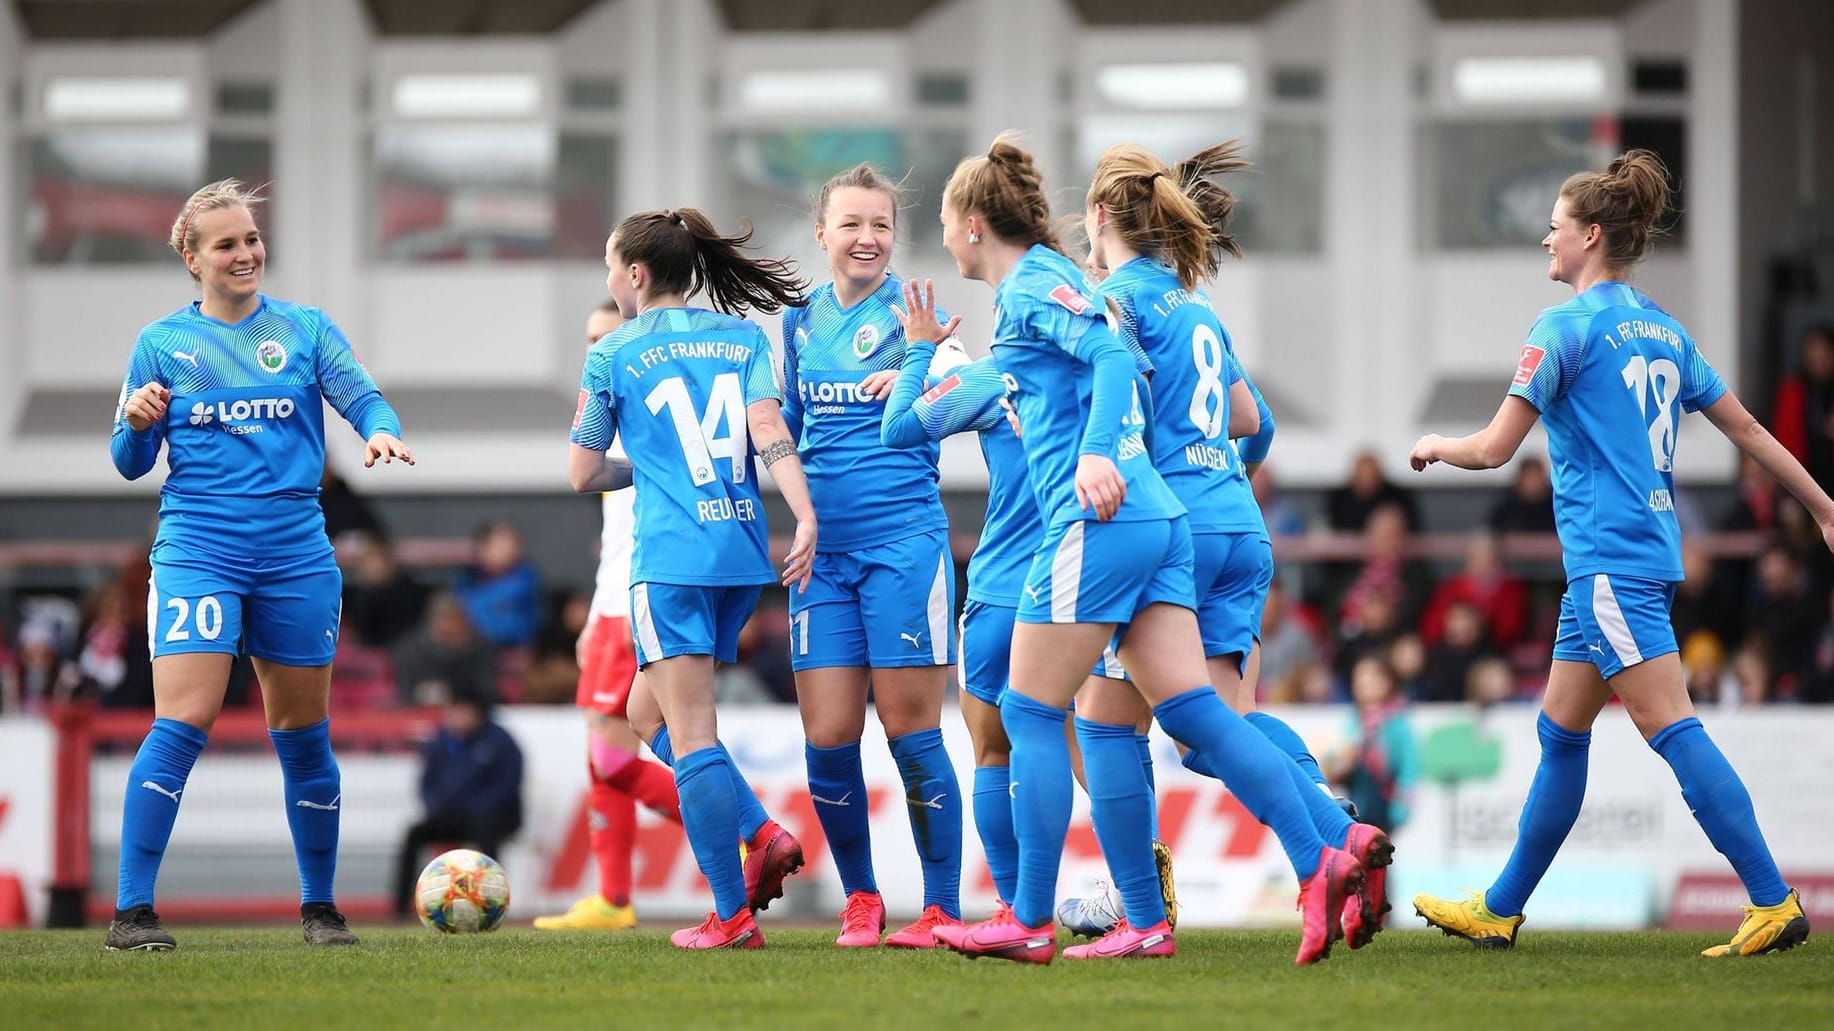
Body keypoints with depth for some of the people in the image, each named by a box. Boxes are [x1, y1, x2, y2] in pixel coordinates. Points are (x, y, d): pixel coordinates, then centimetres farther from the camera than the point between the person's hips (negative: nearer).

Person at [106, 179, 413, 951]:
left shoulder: (305, 330, 8)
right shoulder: (163, 343, 5)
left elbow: (360, 395, -5)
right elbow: (131, 463, 7)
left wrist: (382, 429, -27)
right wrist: (138, 423, -16)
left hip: (295, 553, 2)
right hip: (197, 548, -2)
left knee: (304, 734, 9)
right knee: (183, 721, -16)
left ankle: (320, 907, 23)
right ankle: (131, 910, -15)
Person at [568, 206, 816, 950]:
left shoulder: (612, 356, 1)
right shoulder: (743, 338, 11)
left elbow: (583, 475, 7)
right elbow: (769, 430, -3)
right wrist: (806, 517, -13)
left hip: (669, 560, -6)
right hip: (743, 553, 6)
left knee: (690, 736, -4)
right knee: (651, 714, 20)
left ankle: (732, 914, -9)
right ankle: (760, 833, 0)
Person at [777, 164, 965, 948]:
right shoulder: (802, 322, 11)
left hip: (904, 539, -5)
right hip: (823, 550, 5)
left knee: (911, 730, -4)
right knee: (828, 739, 1)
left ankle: (942, 908, 5)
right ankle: (859, 900, 17)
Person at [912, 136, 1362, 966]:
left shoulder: (1034, 286, -4)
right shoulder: (1039, 286, 24)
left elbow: (1112, 355, -20)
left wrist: (1094, 453, -32)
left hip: (1097, 522, -9)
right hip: (1155, 520, 9)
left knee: (1030, 714, -1)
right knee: (1193, 712, 1)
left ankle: (1030, 923, 1)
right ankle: (1318, 864, -12)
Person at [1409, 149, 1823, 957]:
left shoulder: (1565, 328, -9)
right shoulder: (1663, 330, 14)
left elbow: (1494, 449, -10)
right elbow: (1746, 428, 17)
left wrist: (1433, 448, 11)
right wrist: (1823, 508, 24)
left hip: (1609, 559, -9)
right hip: (1653, 551, 9)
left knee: (1672, 729, -12)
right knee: (1560, 733, 15)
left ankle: (1773, 904, -18)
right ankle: (1499, 911, 21)